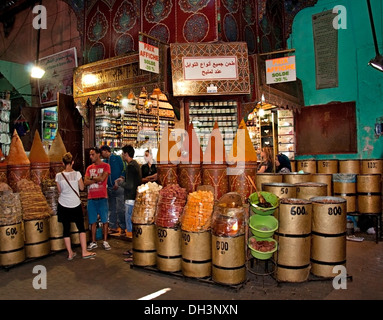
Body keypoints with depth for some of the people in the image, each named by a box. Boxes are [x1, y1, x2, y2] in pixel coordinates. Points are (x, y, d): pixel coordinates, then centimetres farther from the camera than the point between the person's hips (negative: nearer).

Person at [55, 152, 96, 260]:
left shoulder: (58, 176, -6)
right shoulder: (77, 174, -12)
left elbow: (59, 191, 4)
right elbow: (82, 187, 0)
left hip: (63, 205, 2)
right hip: (75, 204, -1)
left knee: (66, 228, 9)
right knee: (81, 227, 10)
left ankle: (70, 253, 15)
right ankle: (84, 252, 10)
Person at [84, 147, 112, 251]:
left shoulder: (105, 166, 1)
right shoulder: (89, 168, 14)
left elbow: (102, 178, -13)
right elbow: (85, 182, 2)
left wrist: (92, 178, 0)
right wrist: (97, 179, -8)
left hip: (102, 197, -4)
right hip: (91, 198, 4)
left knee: (104, 220, 1)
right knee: (92, 221, 7)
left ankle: (105, 241, 10)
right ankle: (93, 242, 16)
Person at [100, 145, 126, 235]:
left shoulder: (117, 158, 0)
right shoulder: (104, 162, 16)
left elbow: (123, 170, -6)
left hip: (118, 187, -6)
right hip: (109, 188, 6)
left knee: (120, 208, -5)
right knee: (111, 209, 11)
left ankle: (123, 227, 3)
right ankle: (113, 227, 19)